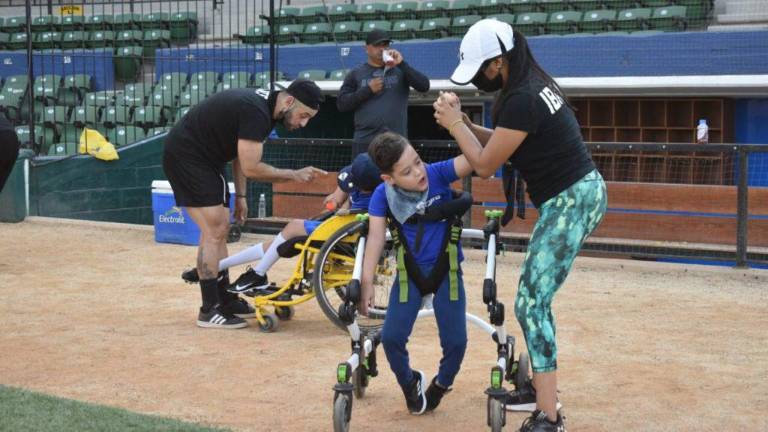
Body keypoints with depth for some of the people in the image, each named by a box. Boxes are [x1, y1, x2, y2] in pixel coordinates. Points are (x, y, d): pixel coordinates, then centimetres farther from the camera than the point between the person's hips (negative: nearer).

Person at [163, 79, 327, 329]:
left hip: (204, 158, 10)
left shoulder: (263, 105, 5)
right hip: (185, 157, -10)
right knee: (214, 231, -12)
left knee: (220, 229, 13)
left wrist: (240, 195, 13)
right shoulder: (255, 112, -26)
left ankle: (224, 299, 22)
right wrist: (294, 175, -19)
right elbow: (251, 168, -26)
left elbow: (241, 153, 14)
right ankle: (209, 311, -8)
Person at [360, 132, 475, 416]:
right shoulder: (383, 195, -14)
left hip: (446, 271, -1)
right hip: (410, 273, 1)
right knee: (391, 337, -8)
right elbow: (375, 236, -14)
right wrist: (366, 282, -19)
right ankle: (410, 384, 24)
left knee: (455, 341, -6)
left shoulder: (438, 174, -18)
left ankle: (441, 385, 27)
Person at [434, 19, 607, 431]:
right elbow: (499, 144, 19)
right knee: (535, 296, 20)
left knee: (531, 303, -12)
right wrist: (462, 123, 5)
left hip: (571, 201, -10)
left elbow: (484, 164, -11)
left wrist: (454, 124, -1)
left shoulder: (521, 100, -21)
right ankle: (542, 385, 31)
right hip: (578, 194, 10)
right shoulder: (534, 85, 9)